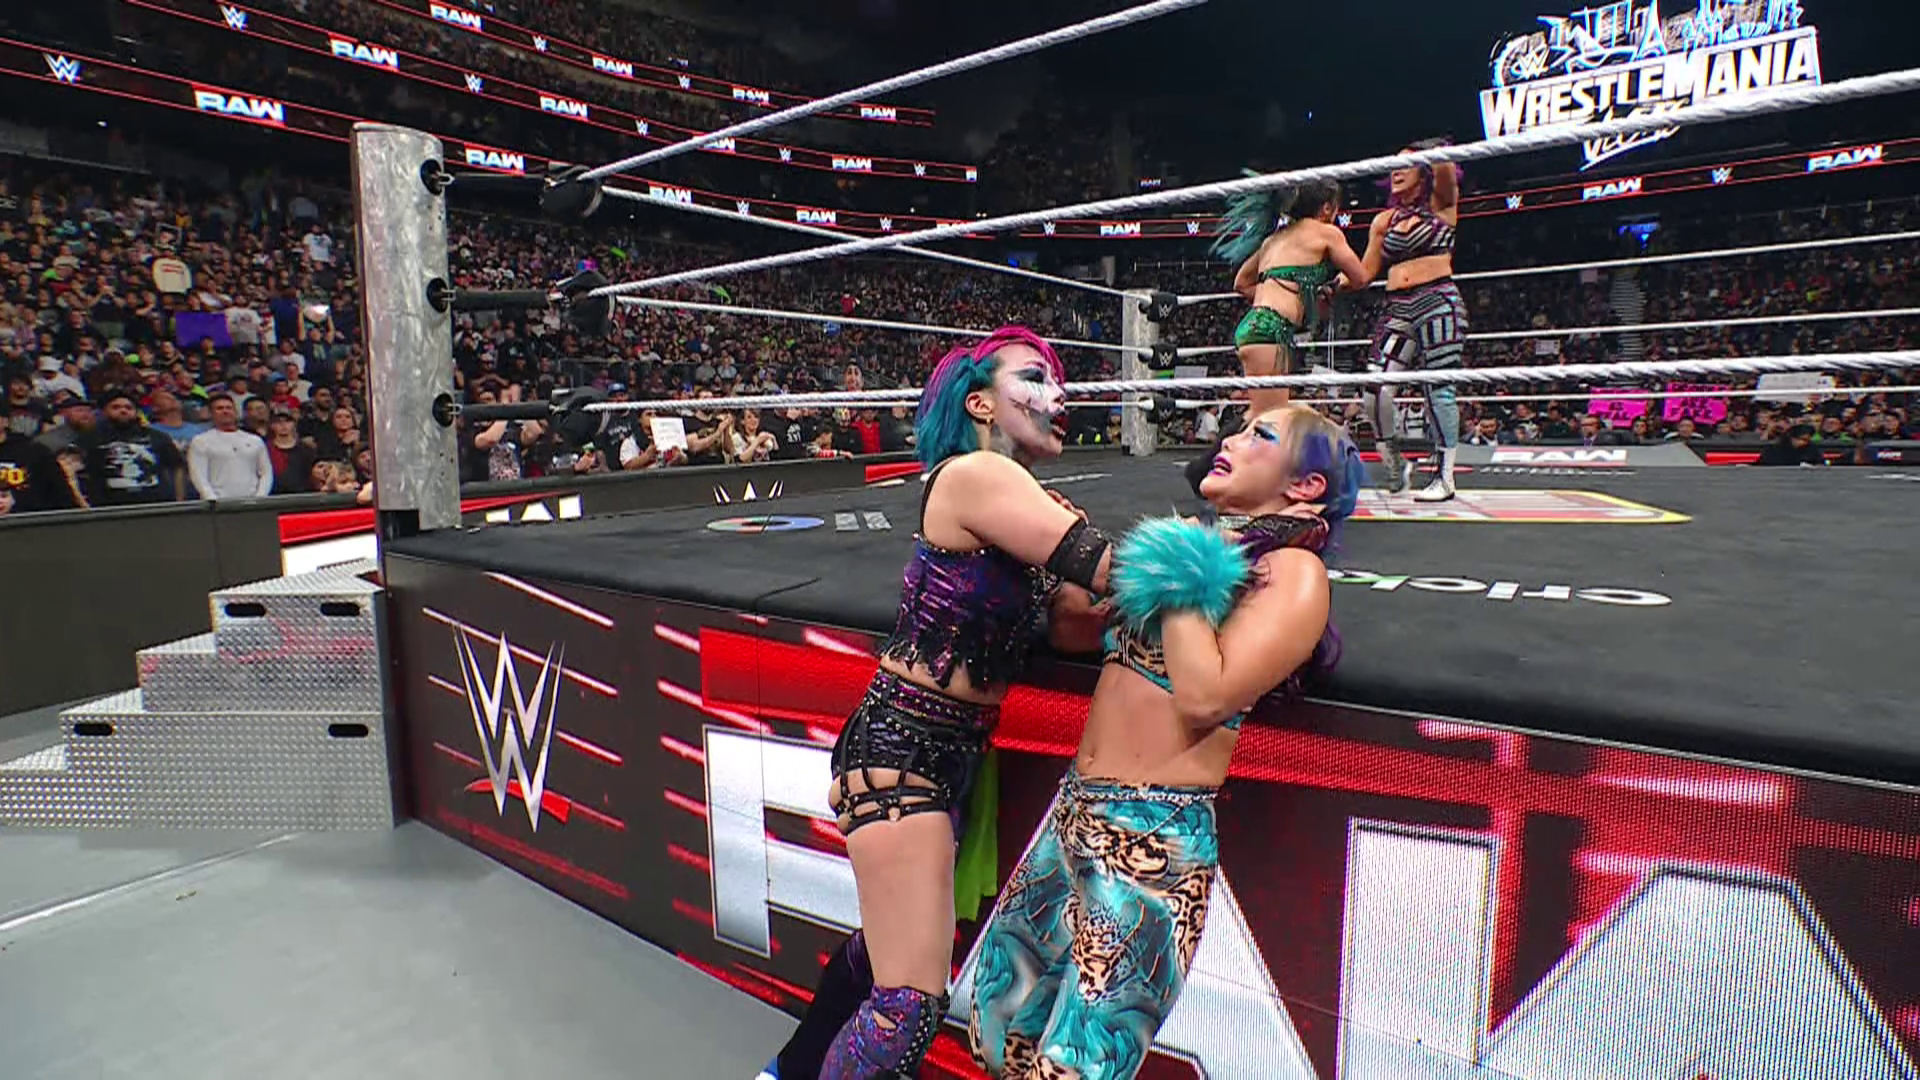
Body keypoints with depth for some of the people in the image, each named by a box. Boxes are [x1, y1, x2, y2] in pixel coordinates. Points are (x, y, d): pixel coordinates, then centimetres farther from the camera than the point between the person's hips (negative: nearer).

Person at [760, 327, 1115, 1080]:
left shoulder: (1024, 506, 10)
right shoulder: (974, 474, -17)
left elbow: (1077, 626, 0)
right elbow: (1111, 569, -23)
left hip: (955, 757, 10)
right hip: (897, 751, -10)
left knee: (888, 947, 26)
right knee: (913, 1002, -7)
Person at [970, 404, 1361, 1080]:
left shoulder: (1294, 571, -9)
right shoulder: (1205, 547, 12)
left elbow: (1206, 695, -22)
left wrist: (1181, 581, -12)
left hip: (1153, 841, -7)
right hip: (1075, 815, 7)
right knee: (999, 1018, 18)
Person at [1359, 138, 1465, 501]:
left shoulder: (1439, 204, 8)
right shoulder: (1384, 220, 19)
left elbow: (1444, 170, -14)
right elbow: (1364, 272, 16)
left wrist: (1437, 153, -32)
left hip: (1438, 303, -4)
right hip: (1398, 310, 4)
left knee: (1438, 389, -7)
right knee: (1378, 392, -8)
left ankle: (1445, 478, -1)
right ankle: (1394, 465, 11)